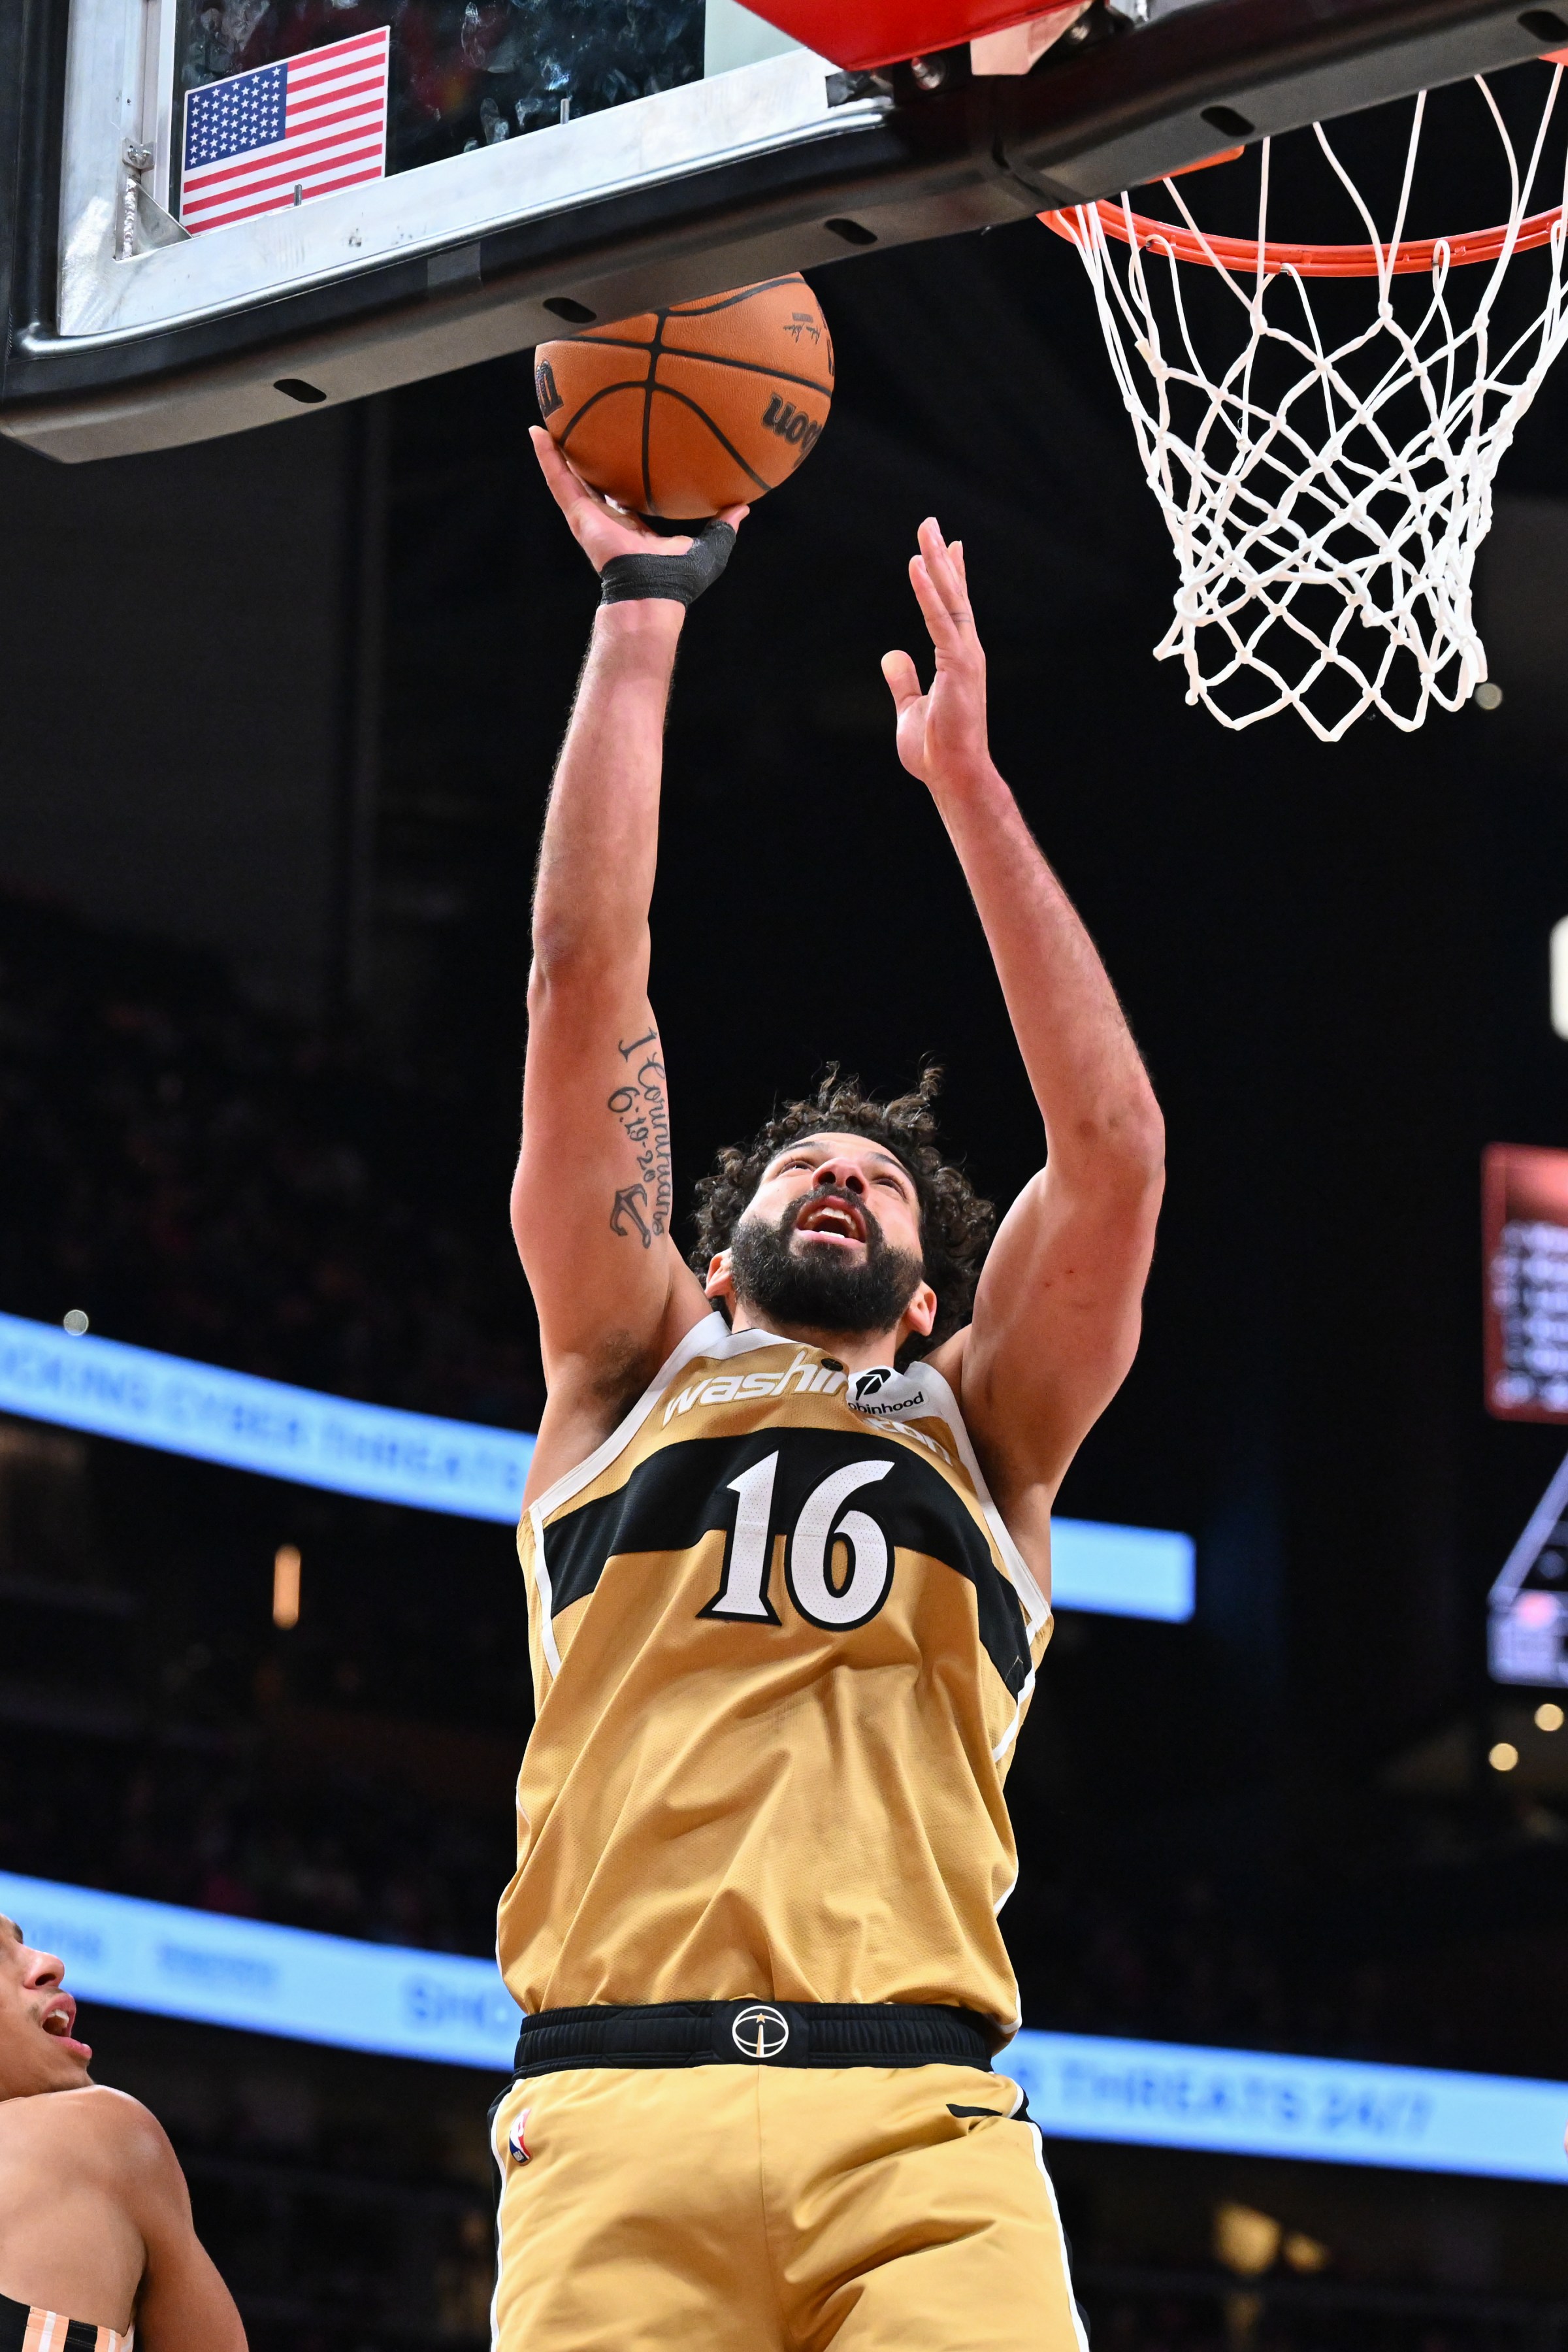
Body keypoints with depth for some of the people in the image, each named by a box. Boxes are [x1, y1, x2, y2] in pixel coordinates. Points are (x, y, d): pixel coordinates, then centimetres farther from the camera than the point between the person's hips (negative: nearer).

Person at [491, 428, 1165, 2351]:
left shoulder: (979, 1430, 25)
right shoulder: (628, 1376, 24)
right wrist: (642, 607, 16)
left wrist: (965, 778, 11)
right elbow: (584, 991, 17)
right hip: (620, 2113, 0)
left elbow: (1113, 1150, 12)